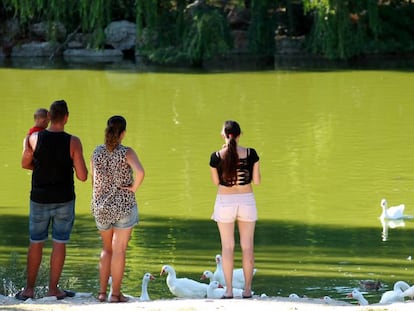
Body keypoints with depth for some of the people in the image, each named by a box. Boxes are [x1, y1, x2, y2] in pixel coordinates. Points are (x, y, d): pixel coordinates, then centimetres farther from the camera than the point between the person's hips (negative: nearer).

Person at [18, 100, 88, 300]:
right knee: (59, 243, 8)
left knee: (36, 243, 13)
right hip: (64, 200, -1)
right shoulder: (73, 142, -14)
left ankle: (29, 289, 17)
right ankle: (53, 289, 11)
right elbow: (82, 176, -12)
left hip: (40, 199, 1)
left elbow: (25, 164, 7)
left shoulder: (35, 138, -10)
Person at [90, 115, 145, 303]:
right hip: (123, 206, -4)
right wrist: (134, 188, -13)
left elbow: (94, 180, 8)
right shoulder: (126, 152, -14)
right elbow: (140, 172, -31)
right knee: (119, 250, 5)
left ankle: (102, 292, 16)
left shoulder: (97, 152, -1)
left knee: (107, 249, 19)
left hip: (101, 206, 4)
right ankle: (115, 294, 8)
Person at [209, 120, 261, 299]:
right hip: (246, 200, 1)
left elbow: (215, 182, 4)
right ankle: (247, 289, 10)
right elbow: (257, 181, -1)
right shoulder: (251, 154, -7)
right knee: (247, 246, 8)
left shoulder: (217, 156, -9)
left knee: (227, 246, 6)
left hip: (225, 201, -1)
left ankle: (228, 290, 4)